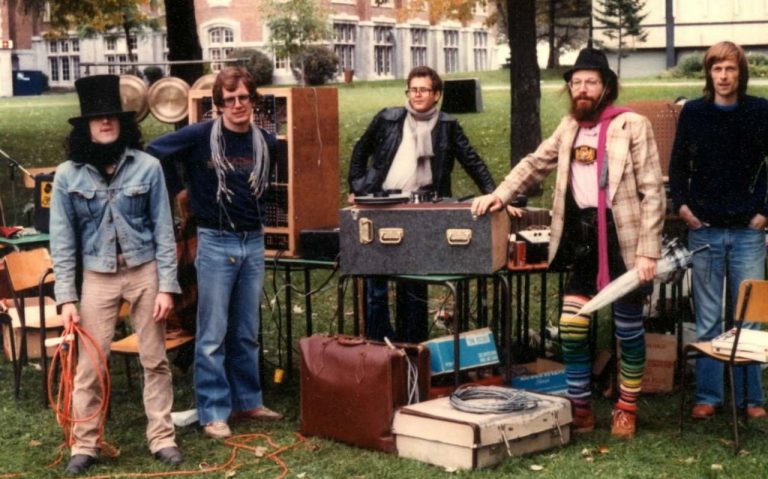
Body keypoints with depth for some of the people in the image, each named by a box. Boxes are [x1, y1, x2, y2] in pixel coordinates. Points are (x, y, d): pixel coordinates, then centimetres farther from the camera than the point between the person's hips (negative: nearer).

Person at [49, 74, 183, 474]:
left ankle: (162, 438, 18)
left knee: (155, 360, 7)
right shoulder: (67, 175, -4)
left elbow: (163, 230, -2)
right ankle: (84, 445, 15)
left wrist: (166, 286, -6)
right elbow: (62, 242, -1)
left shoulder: (147, 167, -5)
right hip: (98, 277, 0)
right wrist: (66, 298, -6)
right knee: (90, 366, 2)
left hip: (145, 272, 0)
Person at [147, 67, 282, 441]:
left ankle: (247, 401, 25)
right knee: (213, 335, 0)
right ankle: (213, 412, 7)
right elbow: (149, 155, -4)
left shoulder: (266, 142, 4)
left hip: (253, 242, 4)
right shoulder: (199, 136, -9)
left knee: (247, 332, 13)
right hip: (215, 242, -4)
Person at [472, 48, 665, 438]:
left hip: (621, 241, -5)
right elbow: (536, 164, 22)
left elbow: (652, 191, -9)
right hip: (581, 241, 5)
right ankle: (580, 411, 17)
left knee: (628, 329, 6)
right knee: (571, 329, 4)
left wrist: (648, 251, -14)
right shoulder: (569, 127, 12)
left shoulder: (632, 126, -6)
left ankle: (626, 409, 22)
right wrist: (500, 194, 6)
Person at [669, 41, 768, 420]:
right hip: (705, 230, 1)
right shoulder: (693, 113, 3)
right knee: (707, 321, 6)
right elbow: (678, 165, 11)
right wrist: (682, 205, -1)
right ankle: (707, 397, 13)